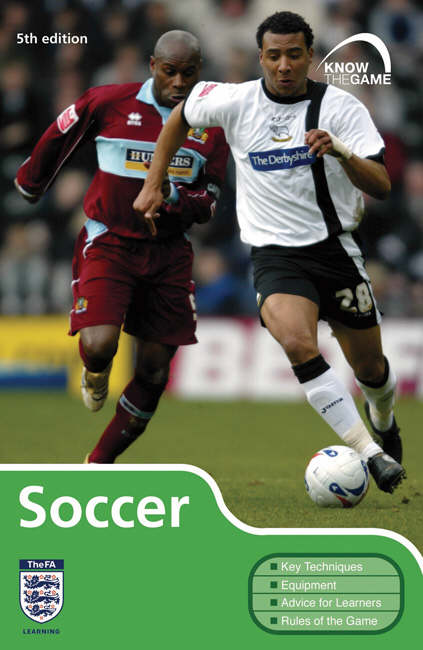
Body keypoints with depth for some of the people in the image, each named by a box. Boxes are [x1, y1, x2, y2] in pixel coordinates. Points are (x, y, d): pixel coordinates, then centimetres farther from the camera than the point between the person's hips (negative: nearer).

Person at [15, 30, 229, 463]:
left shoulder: (211, 125, 2)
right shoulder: (108, 103, -7)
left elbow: (207, 206, 4)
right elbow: (58, 138, 11)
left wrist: (173, 195, -19)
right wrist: (30, 183, 27)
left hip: (168, 253, 3)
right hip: (108, 244, -3)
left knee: (154, 373, 3)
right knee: (99, 346, -25)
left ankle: (100, 464, 20)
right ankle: (95, 374, 15)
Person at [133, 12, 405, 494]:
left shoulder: (341, 107, -8)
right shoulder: (235, 102, -3)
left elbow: (381, 186, -15)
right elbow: (181, 115, 18)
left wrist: (341, 151, -34)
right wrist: (153, 185, 17)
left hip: (336, 250, 1)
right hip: (275, 254, -1)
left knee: (370, 367, 10)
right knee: (297, 342, -30)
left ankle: (383, 418, 49)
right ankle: (370, 453, -28)